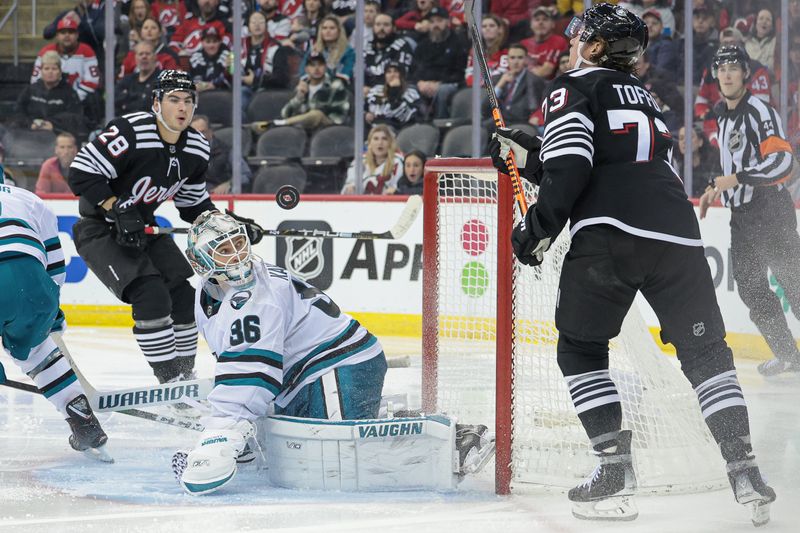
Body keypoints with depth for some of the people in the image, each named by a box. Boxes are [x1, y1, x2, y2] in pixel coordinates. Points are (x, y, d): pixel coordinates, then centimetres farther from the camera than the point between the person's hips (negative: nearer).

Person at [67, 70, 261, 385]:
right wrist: (118, 208, -30)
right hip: (99, 229, -8)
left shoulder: (197, 150, -2)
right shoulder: (129, 133, -27)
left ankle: (185, 375, 18)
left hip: (142, 228, 8)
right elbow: (82, 173, -25)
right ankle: (170, 380, -16)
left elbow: (193, 203, 11)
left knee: (183, 297, 1)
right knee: (151, 295, -23)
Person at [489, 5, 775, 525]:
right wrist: (527, 157, 34)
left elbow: (571, 167, -7)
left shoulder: (575, 87, 9)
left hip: (609, 233, -6)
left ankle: (615, 469, -2)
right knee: (706, 351, 12)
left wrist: (539, 227, 0)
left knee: (581, 348, 9)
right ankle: (744, 468, 1)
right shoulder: (643, 97, 31)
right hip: (678, 234, 6)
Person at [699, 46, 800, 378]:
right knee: (751, 287, 6)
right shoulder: (723, 116, 15)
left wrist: (736, 179, -28)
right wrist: (716, 189, 20)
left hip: (771, 209, -9)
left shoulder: (760, 112, -13)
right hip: (741, 214, 9)